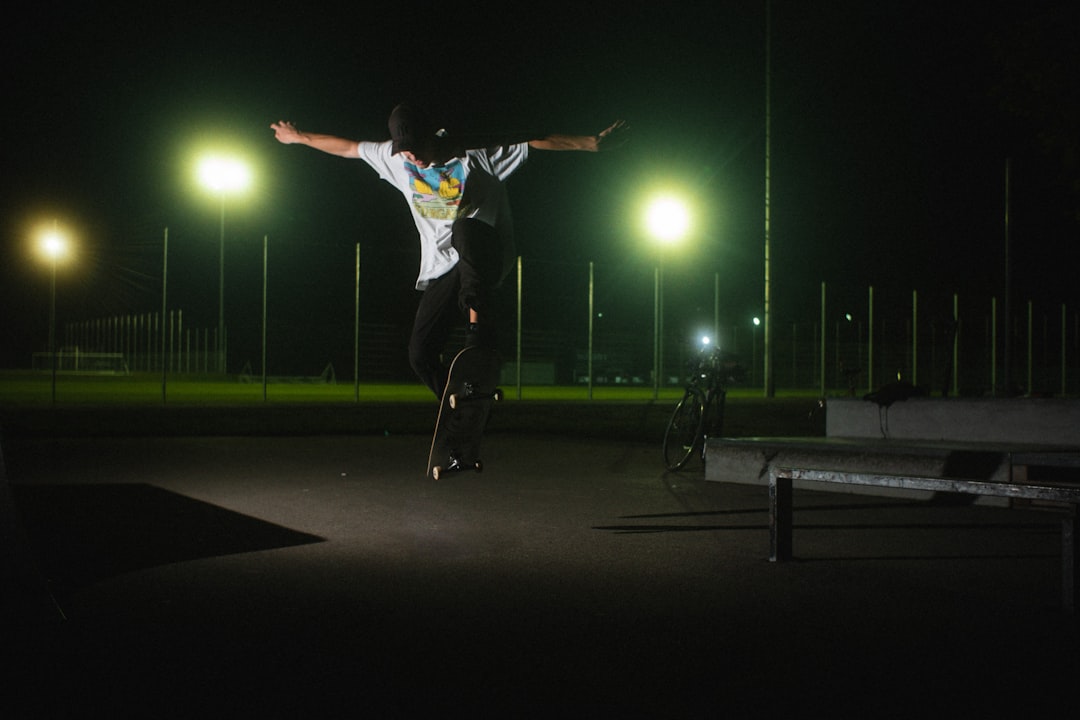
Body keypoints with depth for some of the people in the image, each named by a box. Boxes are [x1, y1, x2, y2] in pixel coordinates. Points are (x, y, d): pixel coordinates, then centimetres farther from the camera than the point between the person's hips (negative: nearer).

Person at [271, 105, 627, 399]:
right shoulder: (393, 157, 1)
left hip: (487, 256, -5)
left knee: (465, 230, -39)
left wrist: (594, 143, -26)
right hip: (442, 269, 5)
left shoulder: (477, 154, -13)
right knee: (420, 353, -5)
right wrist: (299, 137, 25)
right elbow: (347, 147, 15)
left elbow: (537, 142, -17)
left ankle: (479, 323, -39)